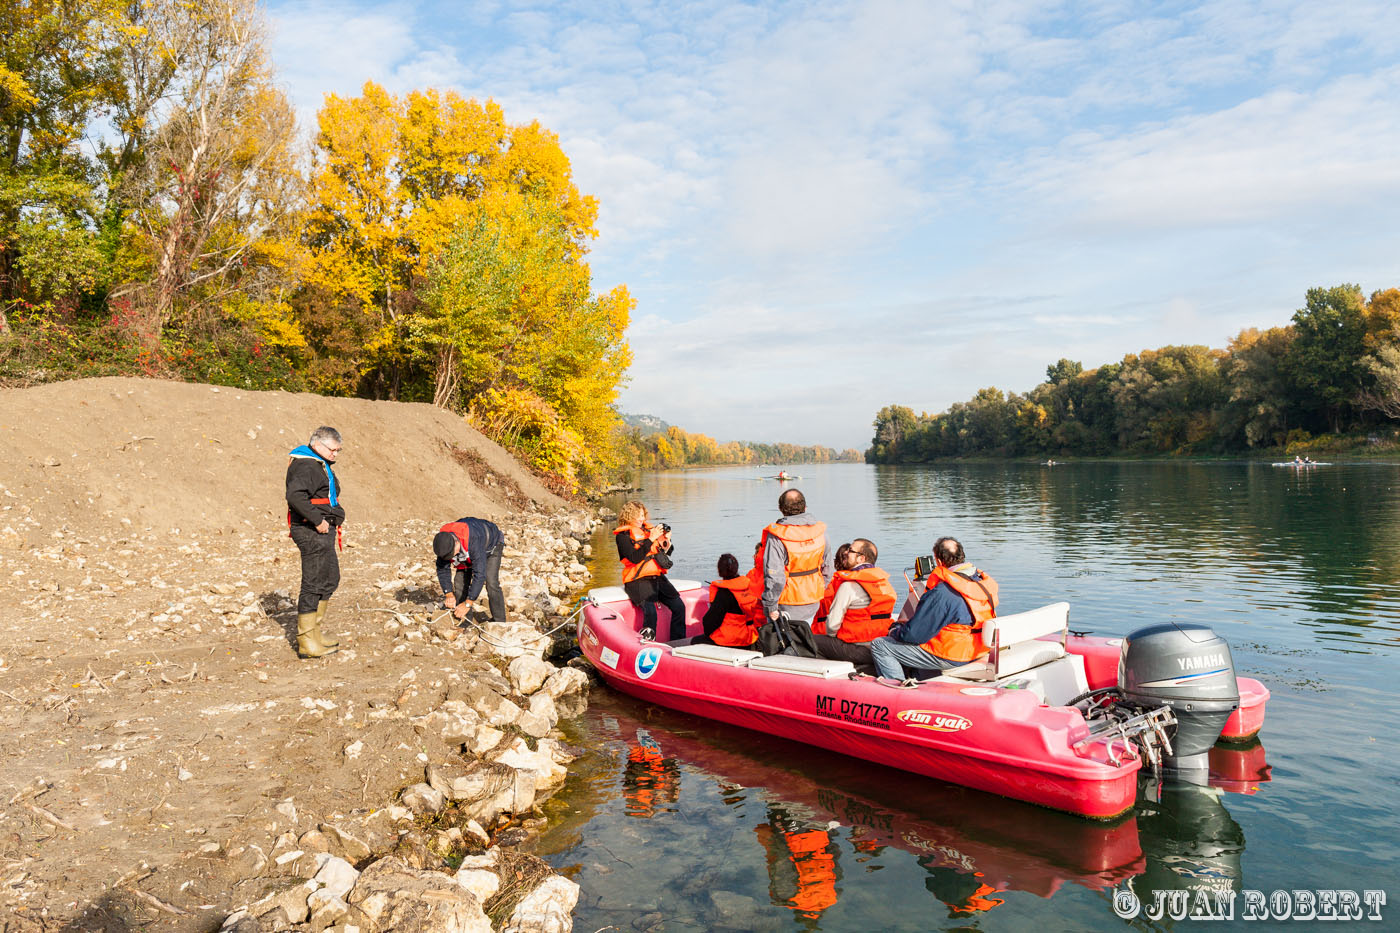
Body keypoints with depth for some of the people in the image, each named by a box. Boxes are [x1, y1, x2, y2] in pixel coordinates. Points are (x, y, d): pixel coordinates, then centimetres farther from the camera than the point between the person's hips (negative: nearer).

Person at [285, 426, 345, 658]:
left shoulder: (321, 464, 19)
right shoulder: (305, 465, -15)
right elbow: (295, 495, -30)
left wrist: (335, 517, 16)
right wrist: (318, 520, -27)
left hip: (323, 530, 11)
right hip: (311, 532, -11)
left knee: (330, 579, 18)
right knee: (313, 583, -9)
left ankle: (314, 631, 28)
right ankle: (306, 642, -4)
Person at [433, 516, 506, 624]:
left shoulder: (473, 541, -47)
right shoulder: (442, 541, -28)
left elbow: (479, 574, -46)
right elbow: (443, 569, -16)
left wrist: (467, 604, -43)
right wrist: (449, 594, -27)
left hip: (491, 544, -5)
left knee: (491, 582, -21)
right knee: (460, 581, -5)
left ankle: (499, 621, -13)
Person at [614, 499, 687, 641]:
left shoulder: (649, 529, 15)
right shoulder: (623, 535, -1)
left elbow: (668, 552, 18)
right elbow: (635, 558, -15)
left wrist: (667, 541, -3)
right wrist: (651, 539, -18)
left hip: (658, 576, 5)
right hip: (638, 580, -5)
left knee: (679, 606, -11)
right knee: (650, 611, -28)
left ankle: (678, 644, -2)